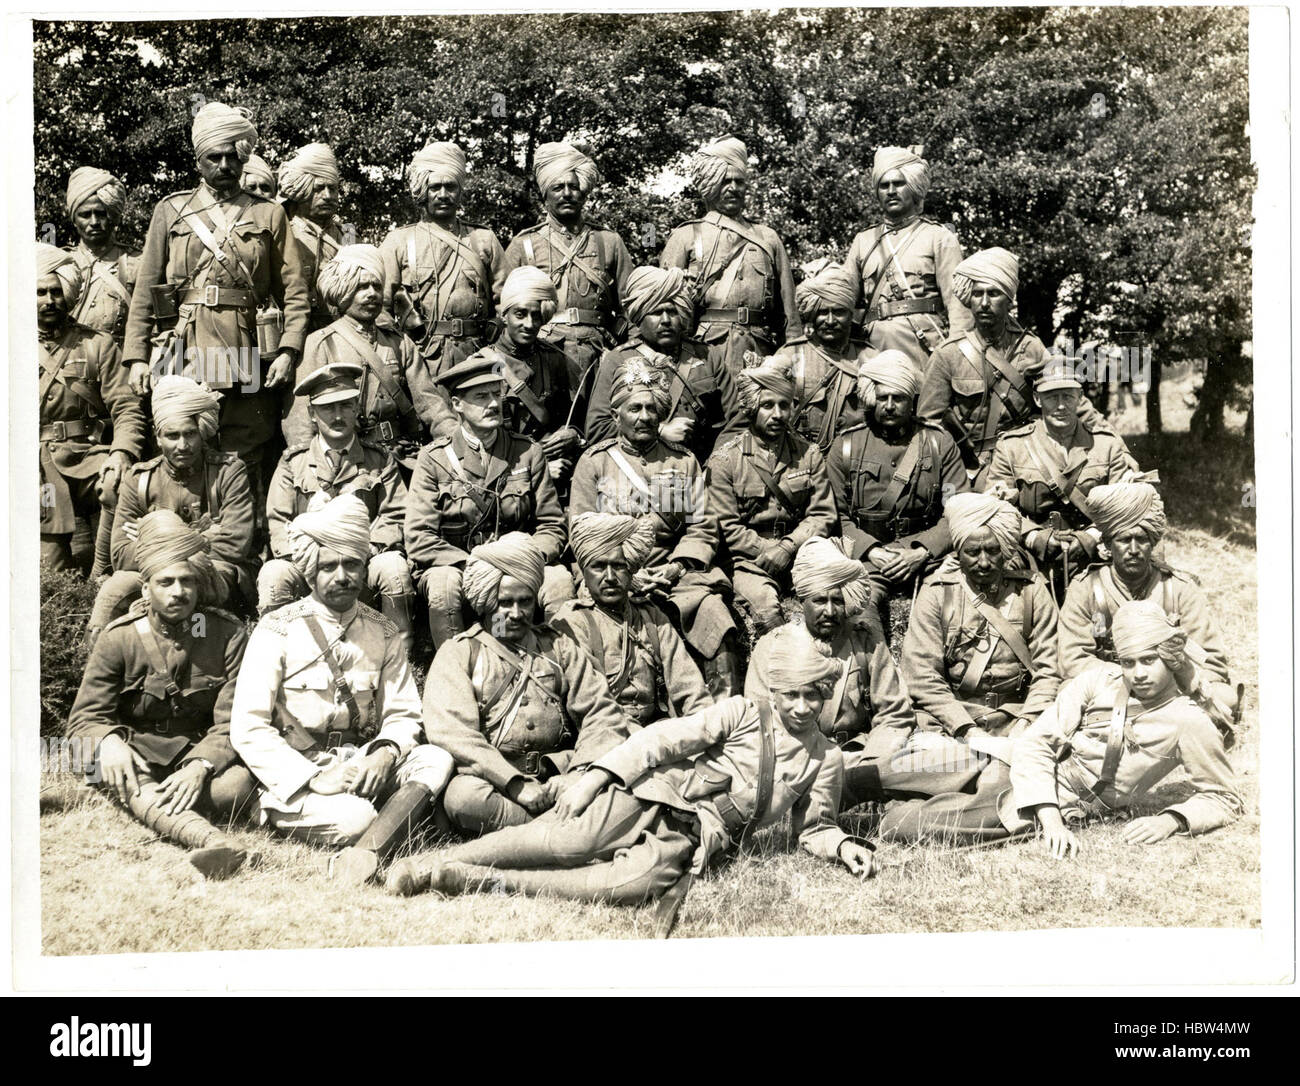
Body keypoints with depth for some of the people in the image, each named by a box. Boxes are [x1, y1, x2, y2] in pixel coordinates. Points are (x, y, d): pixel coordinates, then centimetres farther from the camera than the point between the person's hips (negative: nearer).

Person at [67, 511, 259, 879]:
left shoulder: (228, 635, -7)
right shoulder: (119, 639, -4)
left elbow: (232, 723, -14)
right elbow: (84, 718, -6)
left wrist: (199, 767, -34)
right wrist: (108, 741, -32)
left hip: (201, 751, 0)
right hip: (137, 751, 0)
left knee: (238, 783, -34)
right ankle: (211, 839, -61)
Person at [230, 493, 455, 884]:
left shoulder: (384, 635, 9)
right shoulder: (278, 631, -3)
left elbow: (403, 716, 8)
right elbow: (247, 728, -9)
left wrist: (385, 754, -16)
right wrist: (313, 778, -20)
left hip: (362, 769, 5)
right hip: (292, 778, -5)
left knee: (436, 761, -27)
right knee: (354, 816, -37)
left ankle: (367, 851, -41)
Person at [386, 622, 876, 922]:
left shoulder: (826, 759, 16)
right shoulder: (742, 713, 7)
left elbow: (815, 827, 27)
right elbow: (667, 738, 0)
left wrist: (843, 845, 3)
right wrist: (597, 774, -11)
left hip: (693, 839, 1)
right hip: (652, 793, -1)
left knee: (637, 884, -33)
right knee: (572, 842, -31)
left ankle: (476, 880, -32)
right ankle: (432, 861, -23)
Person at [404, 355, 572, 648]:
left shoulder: (529, 453, 9)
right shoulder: (434, 458, 2)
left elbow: (552, 525, 9)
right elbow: (418, 538, -5)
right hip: (455, 565, -2)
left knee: (560, 581, -28)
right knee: (444, 585, -35)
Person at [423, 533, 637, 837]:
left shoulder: (558, 648, 20)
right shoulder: (459, 653, 9)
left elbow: (601, 713, 8)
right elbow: (451, 732, -7)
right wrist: (516, 785, -19)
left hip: (556, 779, 2)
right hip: (492, 779, -2)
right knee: (464, 796, -37)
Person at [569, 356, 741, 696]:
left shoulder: (683, 461, 17)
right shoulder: (594, 461, 11)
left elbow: (702, 527, 9)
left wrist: (676, 567, -10)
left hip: (674, 574, 2)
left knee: (713, 609, -26)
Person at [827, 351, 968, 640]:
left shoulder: (939, 443, 11)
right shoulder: (846, 446, 11)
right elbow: (838, 515, 8)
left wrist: (920, 553, -11)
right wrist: (872, 552, -9)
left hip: (926, 552, 1)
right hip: (867, 553, 0)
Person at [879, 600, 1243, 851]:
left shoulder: (1189, 720, -10)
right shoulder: (1097, 681, -5)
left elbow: (1223, 799, -1)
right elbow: (1035, 744, -9)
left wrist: (1170, 819, -21)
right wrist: (1051, 819, -22)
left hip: (1077, 812, -2)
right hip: (1041, 793, 3)